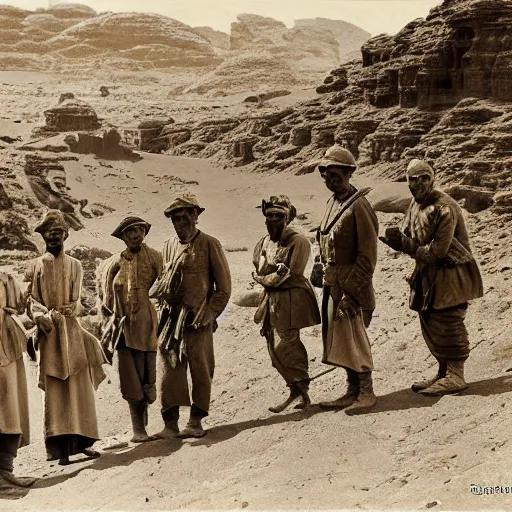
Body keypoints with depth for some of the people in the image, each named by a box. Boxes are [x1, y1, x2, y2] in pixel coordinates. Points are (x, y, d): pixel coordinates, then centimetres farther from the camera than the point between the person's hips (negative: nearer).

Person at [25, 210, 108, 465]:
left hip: (72, 331, 2)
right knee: (54, 391, -4)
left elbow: (76, 302, 5)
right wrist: (44, 316, -21)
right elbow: (31, 301, -1)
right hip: (48, 334, -2)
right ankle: (60, 447, -6)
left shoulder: (74, 265, 12)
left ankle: (81, 441, 7)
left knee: (80, 387, 1)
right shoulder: (35, 267, 7)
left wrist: (67, 310, -18)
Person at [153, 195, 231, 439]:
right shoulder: (169, 246, 13)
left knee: (200, 368, 0)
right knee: (169, 368, 0)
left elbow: (224, 287, 0)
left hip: (198, 318, -4)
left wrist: (208, 313, -7)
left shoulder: (209, 244, 0)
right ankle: (170, 423, 5)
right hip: (171, 316, 4)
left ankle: (196, 422, 9)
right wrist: (166, 309, 6)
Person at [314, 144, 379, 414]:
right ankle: (353, 391, 24)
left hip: (351, 284, -9)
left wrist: (350, 291, -20)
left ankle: (366, 393, 10)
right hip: (332, 283, 9)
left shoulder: (358, 205, -15)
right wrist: (323, 271, 13)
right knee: (338, 339, 13)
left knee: (353, 337, -2)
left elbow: (368, 256, -18)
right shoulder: (332, 203, 12)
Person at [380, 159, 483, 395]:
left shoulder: (445, 207, -20)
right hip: (428, 275, 9)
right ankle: (443, 373, 25)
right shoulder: (415, 205, 8)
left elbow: (438, 249, -23)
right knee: (431, 324, 13)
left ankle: (455, 376, 5)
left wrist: (405, 244, -14)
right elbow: (408, 237, 11)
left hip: (450, 276, -9)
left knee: (447, 324, -5)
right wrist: (396, 237, -12)